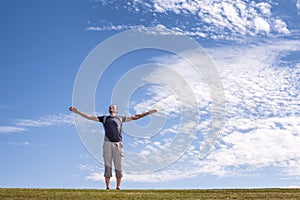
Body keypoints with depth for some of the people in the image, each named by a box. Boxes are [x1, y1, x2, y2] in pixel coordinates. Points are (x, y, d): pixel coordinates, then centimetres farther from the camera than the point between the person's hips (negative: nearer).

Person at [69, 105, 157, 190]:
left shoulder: (120, 118, 19)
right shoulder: (104, 118, 18)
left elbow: (134, 117, 20)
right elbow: (89, 117, 15)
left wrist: (147, 113, 18)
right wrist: (77, 111, 9)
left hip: (118, 144, 0)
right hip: (107, 144, 0)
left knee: (118, 167, -1)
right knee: (107, 166, -1)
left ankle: (118, 187, 6)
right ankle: (108, 187, 3)